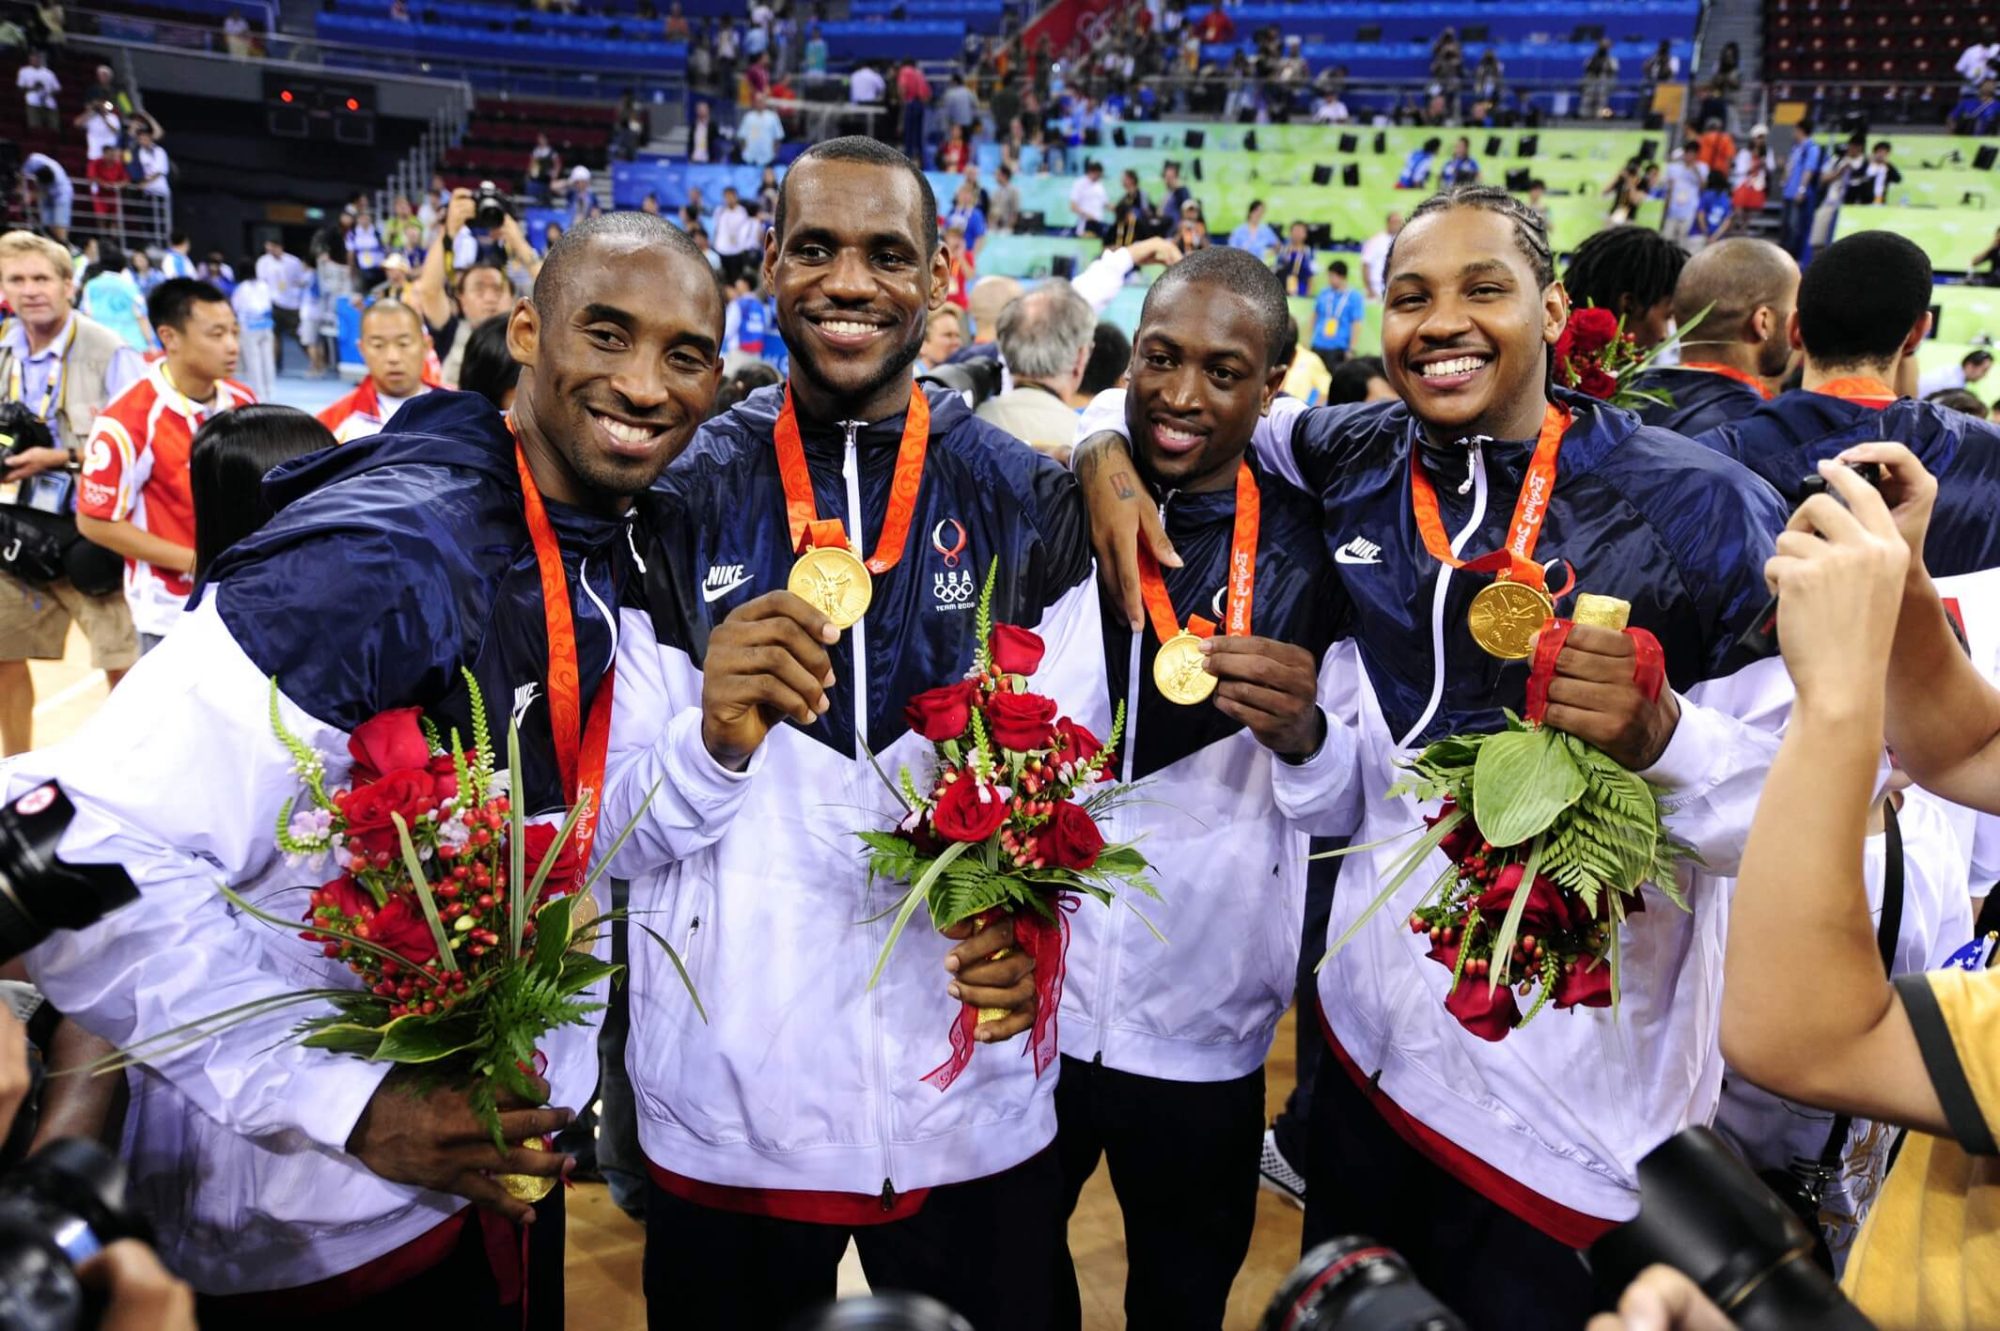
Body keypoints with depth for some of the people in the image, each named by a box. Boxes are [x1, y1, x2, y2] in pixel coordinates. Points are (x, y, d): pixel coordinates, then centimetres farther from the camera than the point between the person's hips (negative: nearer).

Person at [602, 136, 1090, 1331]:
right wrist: (714, 741, -25)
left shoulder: (1026, 501, -2)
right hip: (725, 1107, 0)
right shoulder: (679, 501, -4)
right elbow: (614, 839, -4)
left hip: (974, 1099, 1)